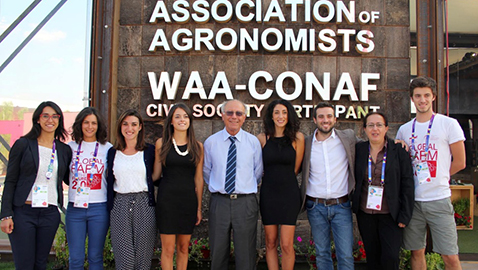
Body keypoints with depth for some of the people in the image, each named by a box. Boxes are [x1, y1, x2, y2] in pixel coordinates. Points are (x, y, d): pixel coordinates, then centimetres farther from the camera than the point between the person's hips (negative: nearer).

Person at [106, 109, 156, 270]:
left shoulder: (149, 151, 5)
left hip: (144, 204, -1)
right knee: (124, 256, 2)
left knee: (143, 254, 5)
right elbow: (110, 182, 14)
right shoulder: (113, 153, 10)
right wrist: (109, 207, 9)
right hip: (120, 204, 1)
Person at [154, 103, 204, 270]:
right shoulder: (161, 143, 3)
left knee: (184, 248, 9)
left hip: (188, 200, 2)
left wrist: (199, 207, 6)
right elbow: (156, 174, 7)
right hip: (167, 199, -2)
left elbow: (199, 179, 7)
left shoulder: (197, 146, 6)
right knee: (168, 248, 0)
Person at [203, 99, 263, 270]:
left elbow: (258, 172, 11)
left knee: (246, 253, 7)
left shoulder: (253, 142, 3)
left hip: (246, 203, -1)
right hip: (219, 202, 1)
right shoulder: (210, 142, 3)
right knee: (218, 252, 11)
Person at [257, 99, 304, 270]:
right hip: (268, 193, 1)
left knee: (287, 245, -3)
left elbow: (296, 168, 7)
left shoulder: (297, 138, -1)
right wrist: (274, 178, 10)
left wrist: (285, 179, 9)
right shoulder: (262, 138, 1)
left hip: (289, 193, -1)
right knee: (271, 243, 8)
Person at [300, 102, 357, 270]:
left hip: (341, 206, -1)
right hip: (316, 207, 1)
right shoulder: (306, 143, 3)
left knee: (346, 255, 0)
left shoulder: (348, 137, 1)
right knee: (322, 253, 11)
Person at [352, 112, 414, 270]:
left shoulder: (399, 151, -3)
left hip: (391, 215, -2)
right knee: (372, 256, 10)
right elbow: (353, 179, 11)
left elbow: (407, 184, -3)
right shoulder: (358, 150, 3)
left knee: (390, 257, -8)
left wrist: (405, 216, -7)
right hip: (365, 214, 2)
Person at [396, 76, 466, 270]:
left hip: (439, 198, -3)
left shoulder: (448, 124, -1)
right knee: (416, 252, 11)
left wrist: (436, 179, 2)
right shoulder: (404, 130, 10)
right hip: (412, 200, 3)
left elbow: (459, 163, 0)